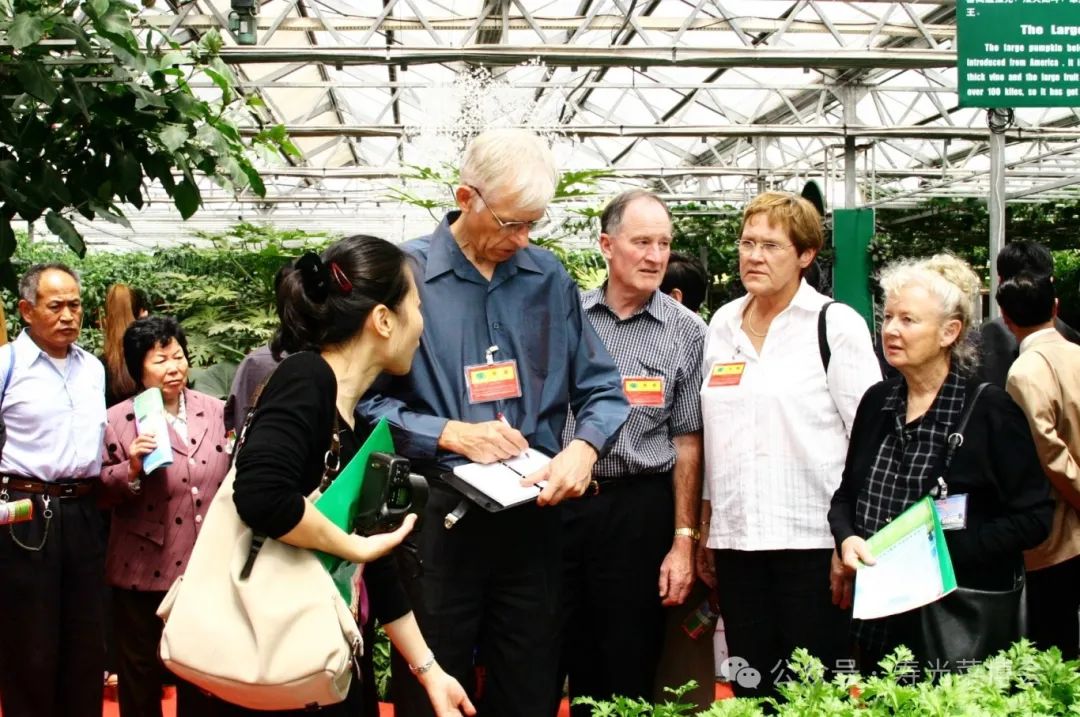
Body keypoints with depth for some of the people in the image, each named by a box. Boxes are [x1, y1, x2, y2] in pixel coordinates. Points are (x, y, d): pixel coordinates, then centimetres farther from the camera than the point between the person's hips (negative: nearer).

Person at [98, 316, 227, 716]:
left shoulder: (215, 410, 5)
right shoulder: (118, 420, -7)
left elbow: (232, 477, 12)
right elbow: (101, 491, -7)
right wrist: (131, 469, -24)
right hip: (146, 569, -3)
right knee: (142, 672, 10)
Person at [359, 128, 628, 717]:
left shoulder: (549, 278, 7)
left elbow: (602, 389, 8)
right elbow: (366, 401, -8)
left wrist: (584, 446, -11)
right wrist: (450, 434, -16)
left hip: (534, 512, 3)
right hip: (437, 514, -3)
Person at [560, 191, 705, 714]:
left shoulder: (686, 331, 0)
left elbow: (687, 441, 0)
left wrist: (684, 541, -4)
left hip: (637, 510, -1)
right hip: (558, 500, 2)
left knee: (629, 670, 8)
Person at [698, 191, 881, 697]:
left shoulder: (836, 325, -3)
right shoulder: (723, 324, 12)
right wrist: (705, 529, 16)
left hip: (812, 537, -5)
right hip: (736, 536, 5)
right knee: (750, 683, 9)